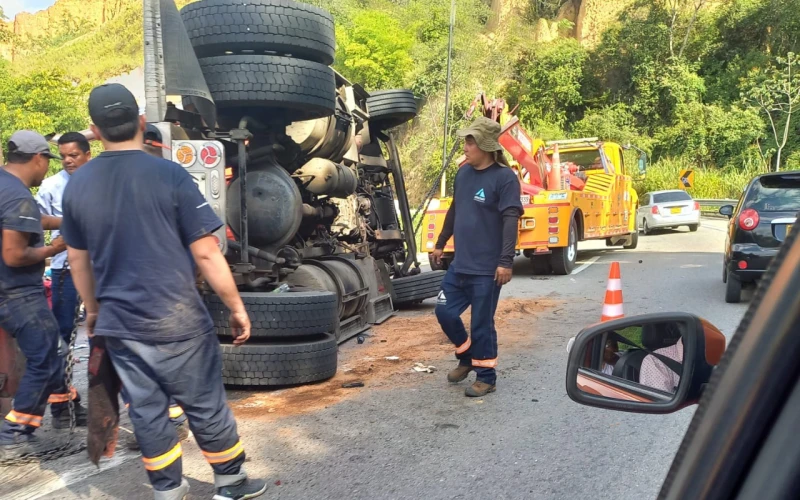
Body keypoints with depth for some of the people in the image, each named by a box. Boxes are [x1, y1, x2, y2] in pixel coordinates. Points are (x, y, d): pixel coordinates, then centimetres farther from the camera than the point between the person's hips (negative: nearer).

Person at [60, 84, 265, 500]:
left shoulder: (77, 185, 1)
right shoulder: (169, 174, -14)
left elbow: (78, 259, 12)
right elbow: (205, 253, -14)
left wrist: (93, 310, 26)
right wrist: (236, 307, -3)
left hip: (118, 324, 4)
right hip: (177, 321, -4)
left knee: (145, 412, 14)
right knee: (206, 407, 10)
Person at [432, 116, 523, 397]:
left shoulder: (505, 178, -13)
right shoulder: (463, 173, 9)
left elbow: (511, 220, -18)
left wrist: (505, 261, -24)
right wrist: (441, 244, 25)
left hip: (486, 269, -7)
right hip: (459, 264, 7)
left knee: (482, 324, 2)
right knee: (445, 313, 11)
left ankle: (486, 377, 19)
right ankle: (467, 357, 34)